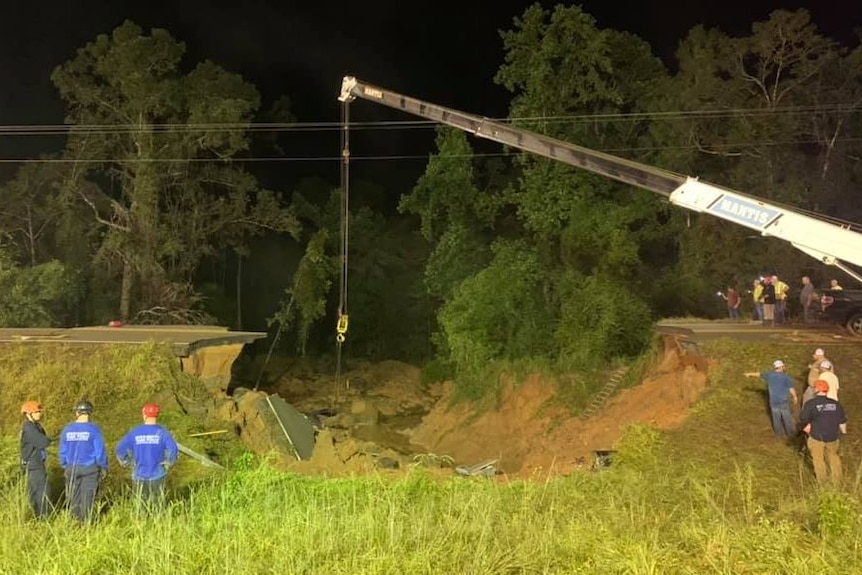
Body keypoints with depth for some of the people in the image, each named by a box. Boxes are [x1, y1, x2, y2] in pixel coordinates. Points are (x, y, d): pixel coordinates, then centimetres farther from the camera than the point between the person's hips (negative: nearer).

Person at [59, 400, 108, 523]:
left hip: (72, 468, 3)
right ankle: (86, 521, 8)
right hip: (90, 468, -3)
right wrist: (104, 467, 3)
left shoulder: (67, 430, -2)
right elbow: (100, 451, -9)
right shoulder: (93, 429, -12)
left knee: (74, 498, 14)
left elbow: (63, 451, 6)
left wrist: (65, 467, 19)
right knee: (88, 497, 5)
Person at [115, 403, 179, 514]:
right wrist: (168, 463, -6)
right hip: (157, 475, -1)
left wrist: (127, 463, 6)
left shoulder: (135, 432, -4)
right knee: (158, 506, 9)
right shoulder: (161, 432, -9)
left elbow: (120, 449, -7)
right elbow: (173, 449, -21)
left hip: (139, 475, 1)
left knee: (141, 506, 12)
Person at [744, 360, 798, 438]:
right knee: (787, 417, 14)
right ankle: (790, 433, 28)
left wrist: (749, 374, 28)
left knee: (776, 418, 14)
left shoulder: (769, 375, -5)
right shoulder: (786, 377, -13)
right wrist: (794, 397, 4)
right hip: (784, 401, -2)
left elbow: (759, 374, 12)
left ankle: (780, 434, 26)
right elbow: (792, 389, -13)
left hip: (774, 401, 2)